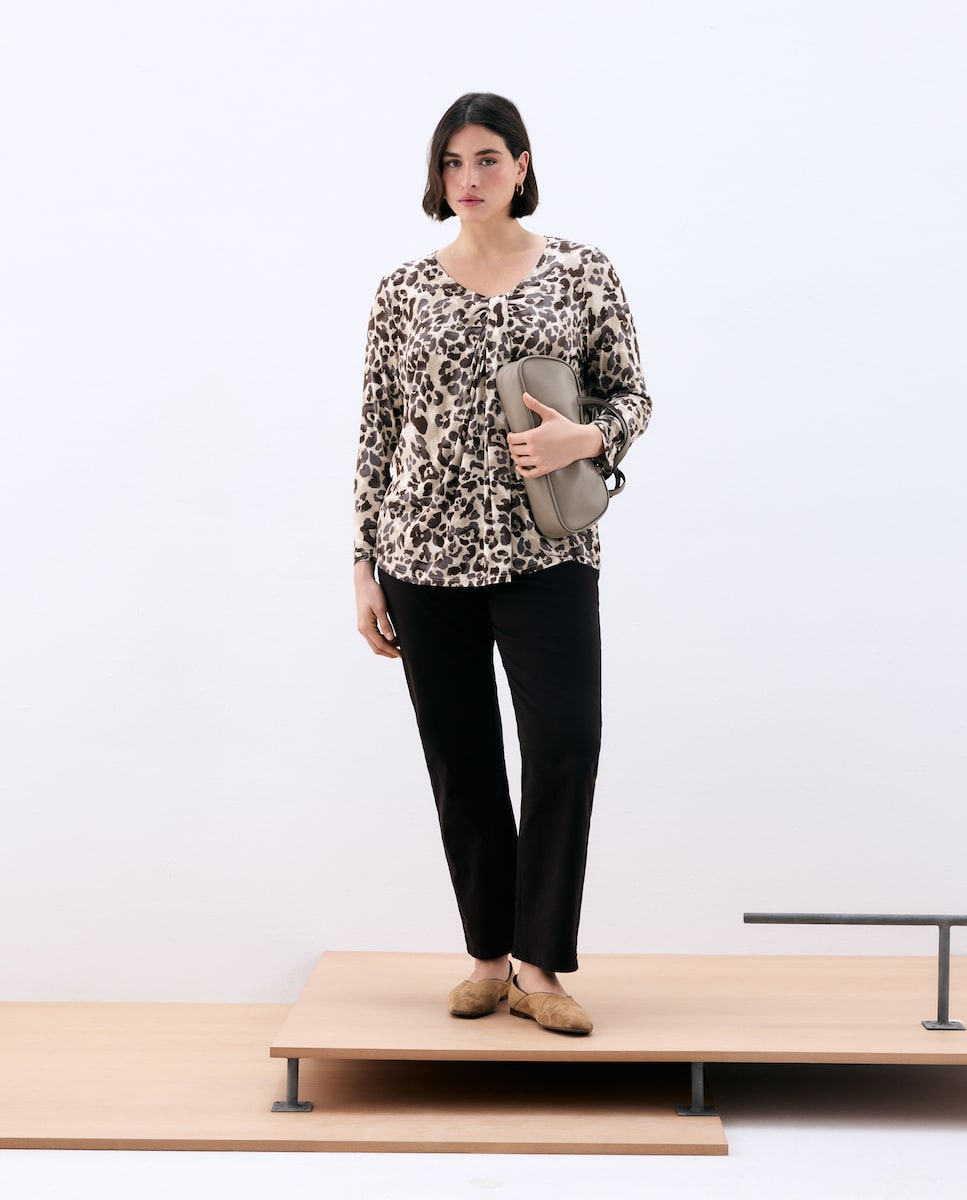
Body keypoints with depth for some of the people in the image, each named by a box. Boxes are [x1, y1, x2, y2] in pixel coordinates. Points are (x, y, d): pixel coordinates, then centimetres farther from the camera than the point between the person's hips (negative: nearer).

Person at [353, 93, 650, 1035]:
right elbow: (378, 434, 7)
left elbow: (633, 398, 7)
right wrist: (365, 569, 3)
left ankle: (540, 966, 1)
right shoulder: (403, 291, 6)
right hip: (427, 548, 2)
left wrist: (584, 440, -15)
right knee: (461, 759, 6)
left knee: (565, 742, -12)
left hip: (544, 549, -1)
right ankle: (489, 957, 21)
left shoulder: (583, 272, 3)